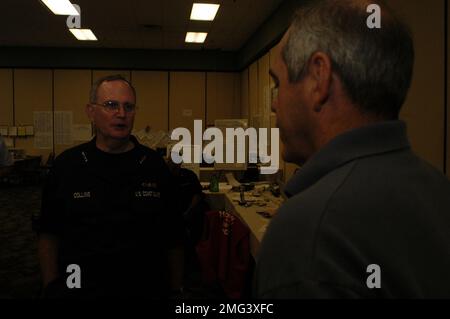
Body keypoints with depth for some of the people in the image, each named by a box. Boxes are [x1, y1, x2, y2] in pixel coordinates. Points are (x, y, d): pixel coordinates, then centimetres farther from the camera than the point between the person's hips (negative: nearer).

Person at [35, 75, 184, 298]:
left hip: (147, 288, 0)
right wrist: (52, 287, -1)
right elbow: (49, 234, 3)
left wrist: (175, 289, 0)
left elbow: (173, 239, -1)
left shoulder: (155, 165, -5)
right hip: (80, 289, 1)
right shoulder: (66, 165, -4)